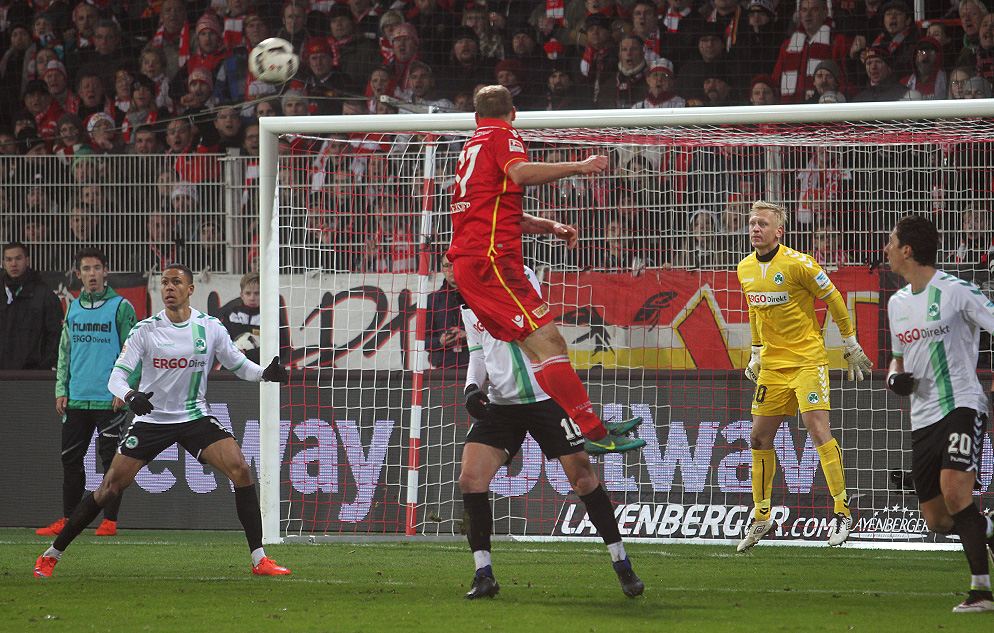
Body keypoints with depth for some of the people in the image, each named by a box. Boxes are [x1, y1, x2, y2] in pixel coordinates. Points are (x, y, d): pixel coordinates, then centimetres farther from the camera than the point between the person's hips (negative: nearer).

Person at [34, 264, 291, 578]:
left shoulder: (210, 327, -3)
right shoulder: (145, 330, -8)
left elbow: (239, 365, 7)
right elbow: (117, 375, -11)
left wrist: (266, 373, -14)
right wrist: (130, 396, -33)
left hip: (195, 416, 1)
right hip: (151, 419, -1)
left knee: (240, 469, -19)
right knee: (109, 489, -7)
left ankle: (259, 559, -13)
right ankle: (52, 555, 8)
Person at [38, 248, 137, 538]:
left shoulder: (121, 307, -1)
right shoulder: (73, 308, 14)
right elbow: (65, 351, 18)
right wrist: (61, 389, 10)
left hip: (110, 400, -5)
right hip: (77, 399, 5)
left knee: (111, 459, -3)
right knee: (70, 459, 6)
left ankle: (110, 520, 2)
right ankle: (68, 520, 13)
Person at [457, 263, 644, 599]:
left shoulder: (520, 276, -6)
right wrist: (472, 386, 1)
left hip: (546, 397, -5)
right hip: (500, 404, 5)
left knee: (584, 480, -3)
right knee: (470, 478, -13)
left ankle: (622, 565, 12)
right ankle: (484, 575, -5)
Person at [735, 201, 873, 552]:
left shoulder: (798, 264, -14)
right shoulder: (745, 269, 6)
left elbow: (834, 300, -4)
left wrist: (851, 346, 0)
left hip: (807, 359, -6)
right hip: (772, 364, 6)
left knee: (818, 430, -17)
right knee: (759, 439, 7)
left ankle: (842, 510, -11)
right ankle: (761, 517, 20)